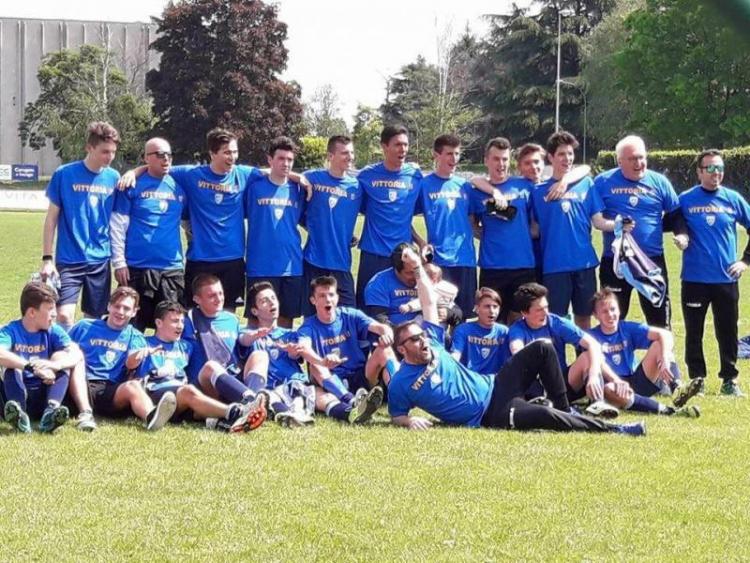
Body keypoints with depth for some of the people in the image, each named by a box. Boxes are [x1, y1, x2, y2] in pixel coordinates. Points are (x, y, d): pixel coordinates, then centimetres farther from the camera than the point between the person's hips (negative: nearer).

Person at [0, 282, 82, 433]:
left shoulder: (53, 331, 3)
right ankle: (19, 414, -48)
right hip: (19, 393, -2)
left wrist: (55, 365, -34)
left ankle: (50, 412, -40)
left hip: (41, 397, 2)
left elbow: (76, 354, -13)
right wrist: (32, 367, -38)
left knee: (63, 365, -15)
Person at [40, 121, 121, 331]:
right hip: (69, 260, -3)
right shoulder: (65, 174, -5)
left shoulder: (113, 178, 3)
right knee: (64, 315, -15)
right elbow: (52, 217, 0)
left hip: (101, 261, 3)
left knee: (94, 320, 8)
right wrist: (47, 258, -3)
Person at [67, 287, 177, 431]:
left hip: (113, 393, 0)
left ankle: (151, 417, -67)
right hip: (83, 389, 0)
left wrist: (141, 354, -24)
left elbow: (131, 364, -2)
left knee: (133, 385, -31)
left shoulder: (135, 337, 18)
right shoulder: (85, 327, 17)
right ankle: (85, 413, -47)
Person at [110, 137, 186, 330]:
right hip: (138, 268, -4)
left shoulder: (178, 186, 10)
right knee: (133, 327, 2)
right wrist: (119, 262, -9)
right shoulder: (133, 185, -1)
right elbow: (117, 226, -4)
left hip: (173, 269, 4)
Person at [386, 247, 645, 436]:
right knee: (547, 417, -29)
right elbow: (396, 415, 0)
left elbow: (430, 304, 8)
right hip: (490, 416, -8)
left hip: (494, 387, 8)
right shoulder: (400, 383, -11)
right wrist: (409, 421, -23)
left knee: (542, 349, -5)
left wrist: (418, 269, -3)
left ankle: (564, 410, 4)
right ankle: (612, 429, -15)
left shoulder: (432, 344, 4)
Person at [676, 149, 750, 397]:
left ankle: (730, 380, 16)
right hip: (694, 278, -1)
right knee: (694, 332, 5)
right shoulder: (686, 200, 0)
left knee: (727, 332, 6)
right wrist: (680, 237, -10)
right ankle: (696, 379, 15)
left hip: (726, 278, 1)